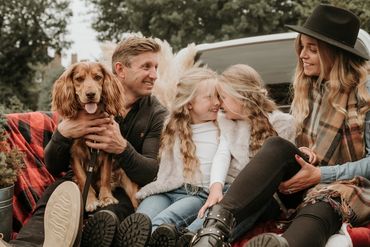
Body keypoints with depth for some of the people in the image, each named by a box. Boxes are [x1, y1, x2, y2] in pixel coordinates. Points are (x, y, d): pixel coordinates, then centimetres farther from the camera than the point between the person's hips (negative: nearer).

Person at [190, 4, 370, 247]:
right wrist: (298, 154, -6)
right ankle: (217, 225, -47)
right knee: (278, 146, -28)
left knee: (323, 202, -40)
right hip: (308, 181, 4)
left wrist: (320, 174, -19)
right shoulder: (307, 87, 11)